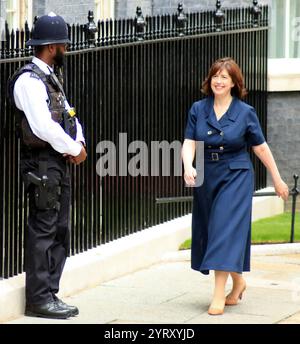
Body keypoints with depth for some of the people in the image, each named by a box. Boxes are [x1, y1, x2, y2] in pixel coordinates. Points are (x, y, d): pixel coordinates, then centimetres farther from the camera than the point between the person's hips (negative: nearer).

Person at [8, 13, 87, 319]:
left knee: (59, 232, 12)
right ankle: (38, 300, 0)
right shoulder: (29, 80, -15)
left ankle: (49, 294, 19)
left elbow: (69, 116, 19)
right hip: (42, 165, -10)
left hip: (59, 164, 10)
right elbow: (43, 126, -23)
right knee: (43, 231, -6)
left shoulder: (49, 78, 16)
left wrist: (78, 143, 0)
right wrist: (74, 149, -12)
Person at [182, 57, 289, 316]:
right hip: (206, 178, 4)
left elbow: (261, 147, 3)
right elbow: (189, 143, -5)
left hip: (236, 178, -4)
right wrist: (188, 167, -26)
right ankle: (238, 282, 33)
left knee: (226, 230, -13)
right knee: (209, 232, 12)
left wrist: (277, 179, 9)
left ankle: (219, 295, -12)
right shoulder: (198, 109, 2)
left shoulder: (245, 112, -4)